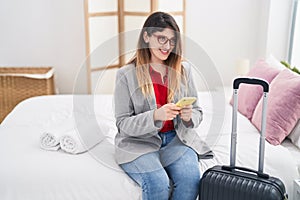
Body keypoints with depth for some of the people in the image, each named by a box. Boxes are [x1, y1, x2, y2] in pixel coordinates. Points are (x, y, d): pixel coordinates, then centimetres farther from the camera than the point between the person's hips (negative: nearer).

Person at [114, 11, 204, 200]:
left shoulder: (184, 69, 6)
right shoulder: (126, 74, -5)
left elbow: (198, 112, 10)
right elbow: (123, 124, -7)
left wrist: (189, 117, -15)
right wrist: (155, 116, -24)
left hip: (176, 139, 3)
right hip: (139, 142, -2)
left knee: (191, 179, -26)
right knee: (158, 183, -30)